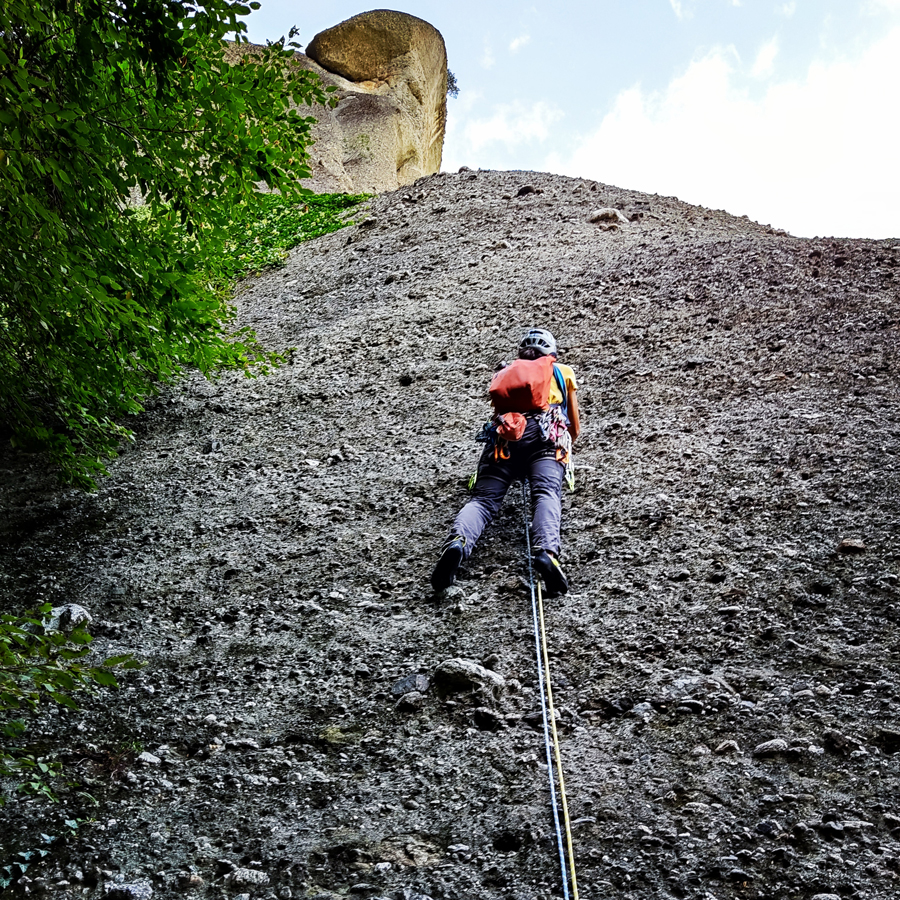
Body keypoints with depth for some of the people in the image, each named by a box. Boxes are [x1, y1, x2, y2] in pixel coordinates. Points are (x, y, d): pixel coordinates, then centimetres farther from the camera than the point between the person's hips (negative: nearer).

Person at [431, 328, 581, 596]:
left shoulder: (504, 372, 36)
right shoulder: (563, 371, 32)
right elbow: (575, 427, 36)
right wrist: (566, 445, 56)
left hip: (503, 434, 1)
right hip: (545, 433, -1)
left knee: (484, 498, -11)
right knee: (546, 493, -21)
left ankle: (457, 542, -43)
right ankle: (547, 551, -51)